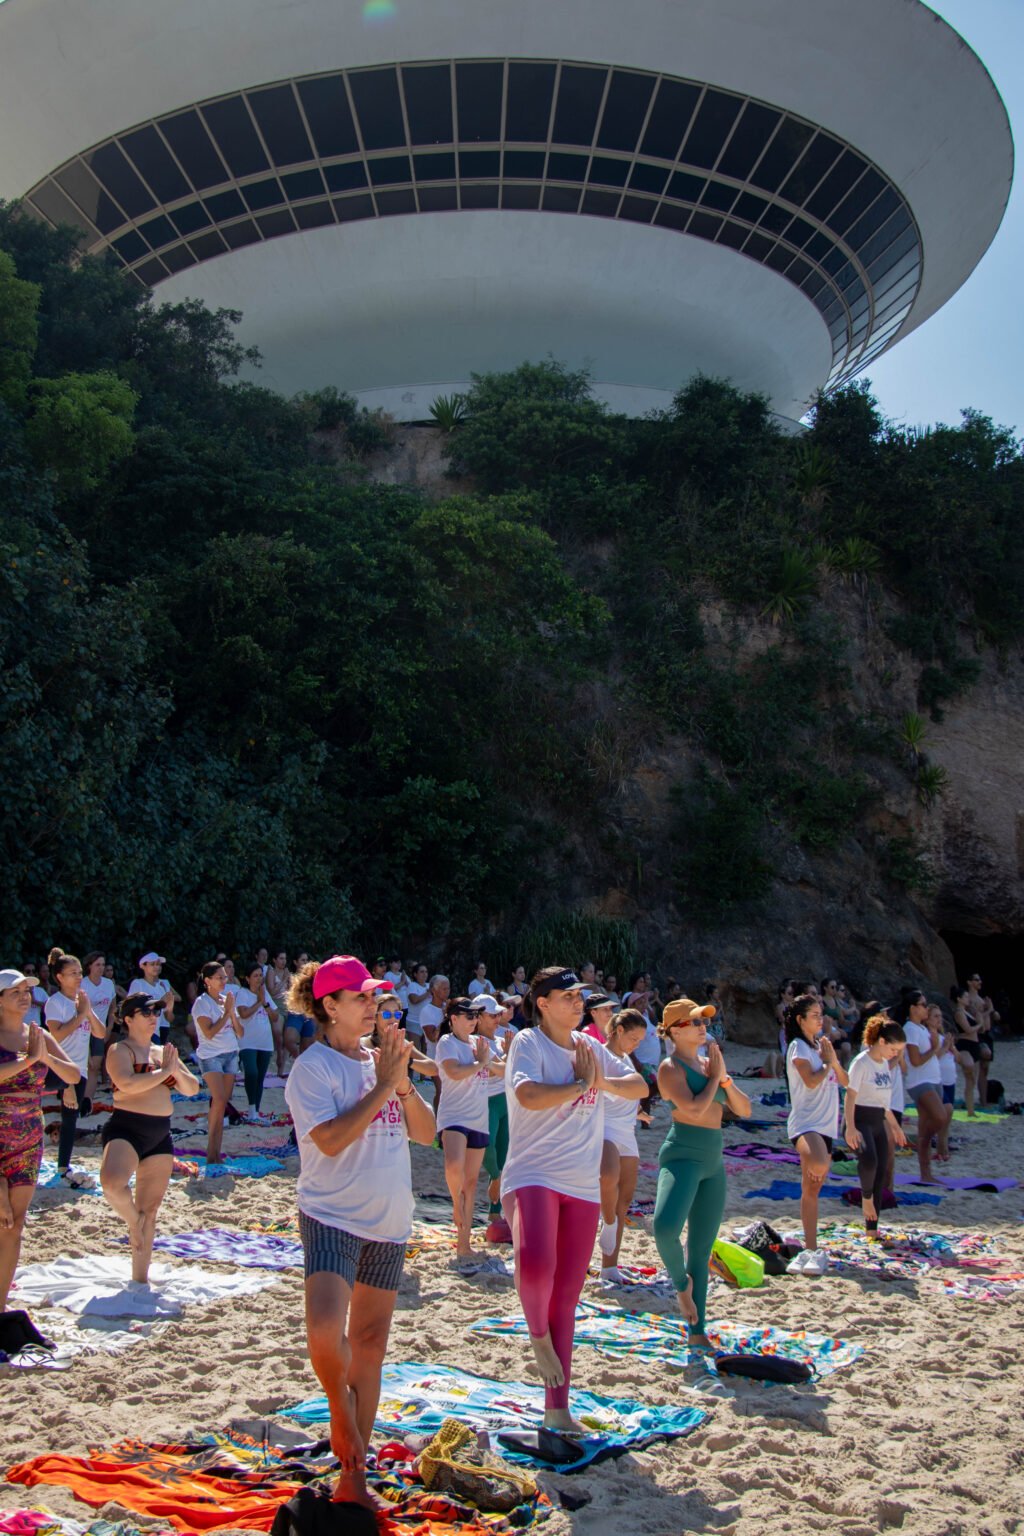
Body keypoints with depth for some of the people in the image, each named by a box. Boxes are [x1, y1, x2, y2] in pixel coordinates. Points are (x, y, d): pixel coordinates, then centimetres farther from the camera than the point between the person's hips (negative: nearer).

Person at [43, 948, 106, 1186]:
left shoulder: (83, 1001, 13)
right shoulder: (55, 1002, -9)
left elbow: (101, 1033, 7)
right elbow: (56, 1035, -23)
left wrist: (89, 1011, -6)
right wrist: (80, 1015, -18)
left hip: (79, 1068, 7)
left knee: (70, 1119, 10)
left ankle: (64, 1167, 17)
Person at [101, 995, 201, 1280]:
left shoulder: (163, 1053, 16)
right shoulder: (120, 1050, -3)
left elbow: (192, 1089, 13)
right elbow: (128, 1084, -22)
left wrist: (177, 1070, -5)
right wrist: (164, 1071, -13)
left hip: (161, 1135, 6)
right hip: (126, 1130, -6)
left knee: (150, 1208, 8)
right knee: (112, 1182, -34)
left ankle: (140, 1278, 18)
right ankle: (133, 1222, -2)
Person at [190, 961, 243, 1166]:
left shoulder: (227, 1000, 13)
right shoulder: (202, 1002, -4)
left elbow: (240, 1033, 10)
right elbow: (209, 1032, -16)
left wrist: (232, 1012, -5)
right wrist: (227, 1012, -10)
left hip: (231, 1054, 6)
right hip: (211, 1055, -6)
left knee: (223, 1103, 1)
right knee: (219, 1100, -19)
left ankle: (216, 1152, 1)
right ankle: (211, 1151, -9)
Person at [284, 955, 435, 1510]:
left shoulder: (382, 1059, 9)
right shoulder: (314, 1066, -10)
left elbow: (425, 1133, 6)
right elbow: (330, 1139, -23)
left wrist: (403, 1081, -9)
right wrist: (383, 1085, -18)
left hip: (388, 1223, 6)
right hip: (333, 1218, -6)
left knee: (370, 1342, 11)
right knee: (326, 1332, -26)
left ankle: (353, 1474, 23)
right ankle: (339, 1405, 6)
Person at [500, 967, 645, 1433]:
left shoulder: (588, 1046, 13)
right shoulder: (529, 1042, -6)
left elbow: (639, 1086, 15)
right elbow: (530, 1096, -23)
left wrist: (604, 1081, -4)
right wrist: (581, 1083, -9)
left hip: (583, 1185, 6)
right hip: (532, 1176, -6)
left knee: (567, 1297, 9)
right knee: (535, 1264, -32)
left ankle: (557, 1408, 18)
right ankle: (538, 1334, 0)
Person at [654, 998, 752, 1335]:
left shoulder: (708, 1062, 14)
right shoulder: (671, 1067, -7)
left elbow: (744, 1109, 13)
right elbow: (694, 1109, -21)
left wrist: (724, 1077, -3)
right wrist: (715, 1076, -8)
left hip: (714, 1161, 7)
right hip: (682, 1155, -7)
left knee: (701, 1252, 11)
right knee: (666, 1226, -32)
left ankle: (697, 1331, 19)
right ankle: (680, 1281, -2)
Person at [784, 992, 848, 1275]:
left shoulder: (822, 1046, 19)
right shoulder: (798, 1046, -5)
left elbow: (844, 1081, 15)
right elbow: (811, 1080, -18)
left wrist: (834, 1061, -1)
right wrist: (827, 1063, -2)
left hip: (826, 1124, 8)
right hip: (805, 1122, -8)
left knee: (812, 1191, 10)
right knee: (818, 1165, -37)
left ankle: (811, 1250, 13)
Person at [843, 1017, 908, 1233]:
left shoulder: (885, 1063, 12)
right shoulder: (861, 1063, -12)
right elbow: (850, 1096, -18)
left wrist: (894, 1125, 26)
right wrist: (850, 1128, -28)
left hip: (877, 1122, 8)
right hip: (860, 1120, -8)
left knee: (881, 1171, 6)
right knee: (869, 1160, -34)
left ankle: (871, 1229, 15)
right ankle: (866, 1197, -5)